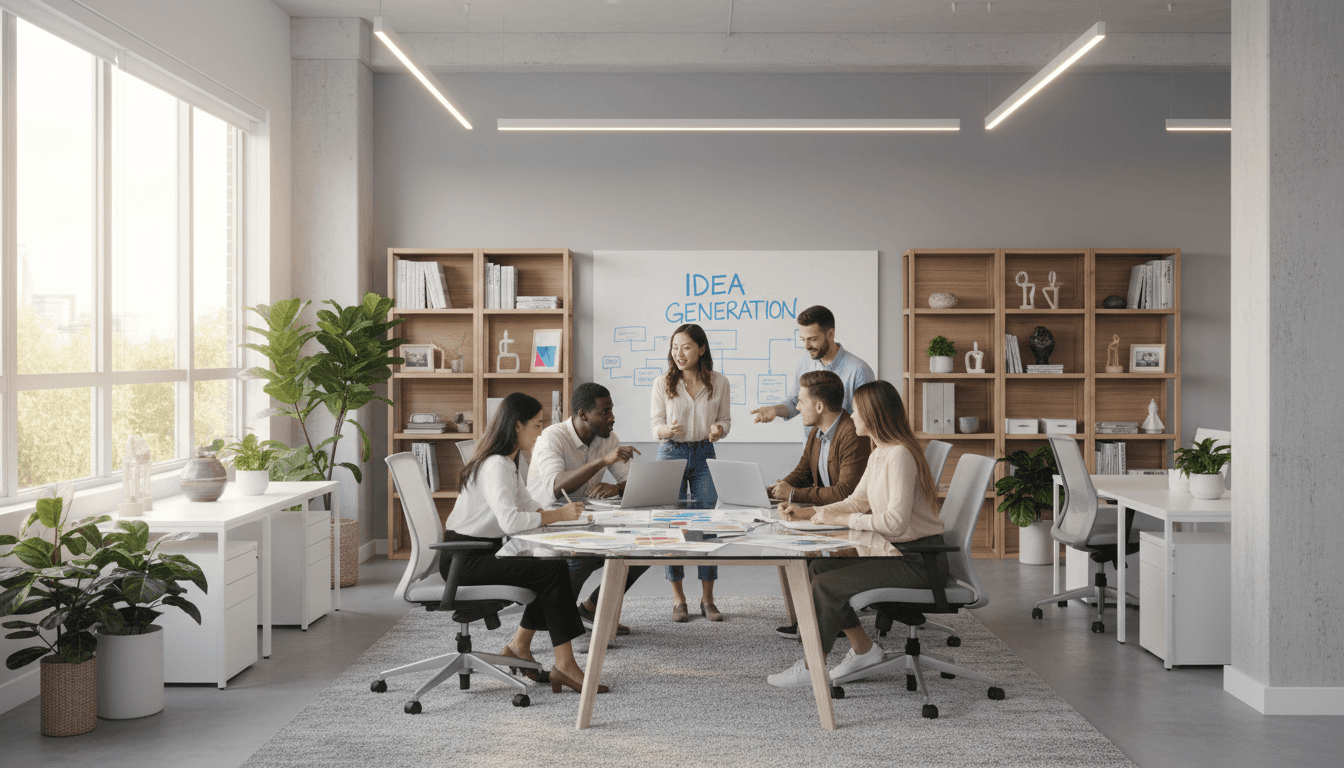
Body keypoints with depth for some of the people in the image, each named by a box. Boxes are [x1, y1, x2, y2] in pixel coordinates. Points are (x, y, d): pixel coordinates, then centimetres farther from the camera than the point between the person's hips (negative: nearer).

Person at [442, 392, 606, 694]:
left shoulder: (507, 463, 14)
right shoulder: (495, 466, -20)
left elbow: (528, 506, 16)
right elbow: (510, 521, -32)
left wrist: (560, 513, -3)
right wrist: (558, 515, -21)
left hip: (485, 551, 10)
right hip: (465, 558, -10)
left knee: (554, 565, 4)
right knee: (553, 571, -18)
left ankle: (519, 645, 10)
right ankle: (564, 666, -14)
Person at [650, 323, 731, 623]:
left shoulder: (719, 383, 2)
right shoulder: (663, 384, -1)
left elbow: (725, 419, 8)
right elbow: (655, 426, -1)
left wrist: (719, 429, -15)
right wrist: (668, 430, -24)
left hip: (705, 455, 1)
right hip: (671, 454, -1)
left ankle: (707, 599, 10)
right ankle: (678, 600, 9)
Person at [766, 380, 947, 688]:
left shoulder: (900, 455, -20)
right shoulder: (879, 454, 12)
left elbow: (895, 522, -27)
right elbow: (857, 502, 18)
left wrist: (841, 519, -19)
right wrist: (808, 513, 9)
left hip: (919, 561, -10)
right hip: (897, 552, 10)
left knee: (826, 585, -15)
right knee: (818, 567, 5)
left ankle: (811, 667, 1)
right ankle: (862, 647, 12)